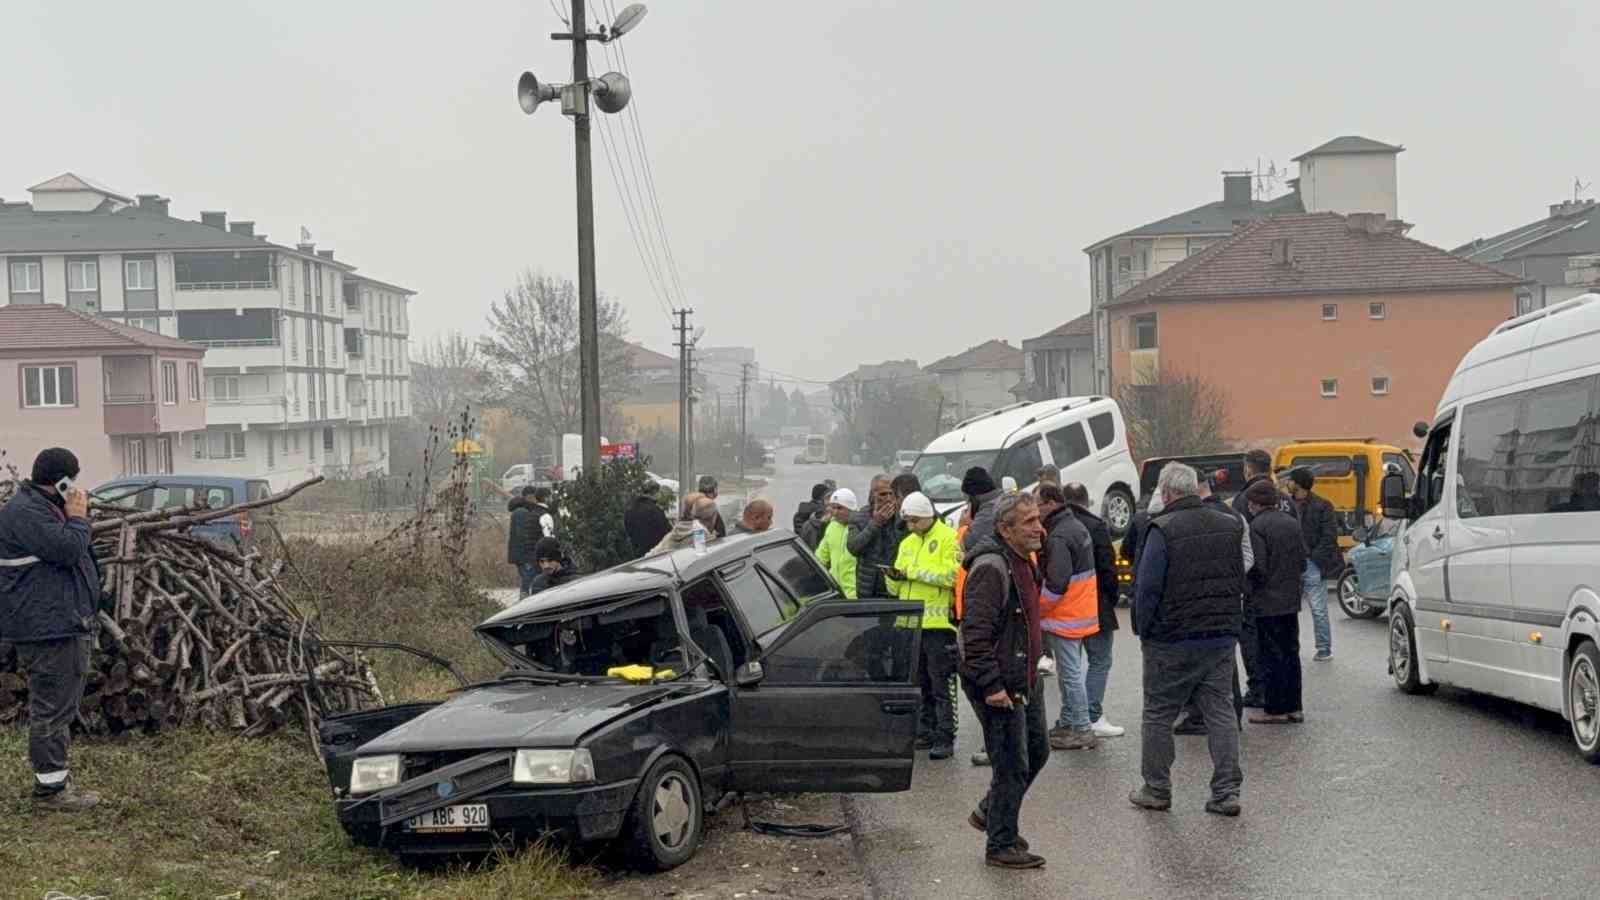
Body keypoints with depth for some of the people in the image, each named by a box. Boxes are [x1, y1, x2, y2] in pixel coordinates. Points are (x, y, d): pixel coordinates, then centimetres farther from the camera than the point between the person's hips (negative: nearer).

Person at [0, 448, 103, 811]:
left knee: (57, 707, 17)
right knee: (53, 708, -6)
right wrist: (77, 517, -12)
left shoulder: (43, 507, 18)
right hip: (48, 627, -11)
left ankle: (55, 775, 26)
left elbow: (69, 554, 26)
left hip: (64, 623, 11)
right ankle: (50, 788, -1)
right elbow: (67, 549, -24)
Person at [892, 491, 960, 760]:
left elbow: (950, 575, -18)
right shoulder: (907, 543, 19)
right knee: (920, 684, 12)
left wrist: (913, 571, -14)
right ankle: (925, 733, 20)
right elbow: (898, 587, 20)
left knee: (940, 684, -5)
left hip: (937, 621, -7)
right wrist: (896, 577, -4)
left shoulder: (948, 538, -4)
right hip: (911, 622, 7)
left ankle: (945, 738, -2)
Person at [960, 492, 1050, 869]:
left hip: (1025, 680, 10)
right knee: (1013, 766, -3)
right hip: (999, 686, -10)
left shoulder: (1024, 562, 11)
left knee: (1037, 752, 19)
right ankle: (1001, 845, 10)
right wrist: (992, 685, -26)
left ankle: (989, 813, 35)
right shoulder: (991, 568, -22)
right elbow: (976, 634, -25)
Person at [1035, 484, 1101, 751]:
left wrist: (1035, 609, -13)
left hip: (1065, 617, -10)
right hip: (1082, 612, 10)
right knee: (1070, 672, 18)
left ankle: (1081, 730, 0)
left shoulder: (1058, 537, -21)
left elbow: (1055, 584, -25)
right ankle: (1067, 724, 28)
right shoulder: (1077, 527, 12)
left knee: (1070, 674, -4)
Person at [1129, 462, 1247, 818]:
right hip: (1222, 637, 5)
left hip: (1172, 640, -5)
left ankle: (1156, 790, 15)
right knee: (1221, 712, 9)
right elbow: (1240, 581, 12)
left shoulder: (1163, 530, -15)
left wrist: (1145, 630, -2)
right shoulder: (1230, 525, 5)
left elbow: (1147, 588, -14)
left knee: (1158, 715, 8)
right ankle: (1227, 792, 7)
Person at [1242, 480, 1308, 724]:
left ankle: (1275, 709, 1)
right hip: (1291, 599, 7)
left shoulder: (1257, 526, -16)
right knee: (1290, 653, 13)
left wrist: (1249, 591, -2)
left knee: (1272, 656, -2)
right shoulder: (1292, 523, 8)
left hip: (1267, 602, -7)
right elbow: (1303, 562, 11)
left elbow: (1258, 567, -19)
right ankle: (1293, 706, 18)